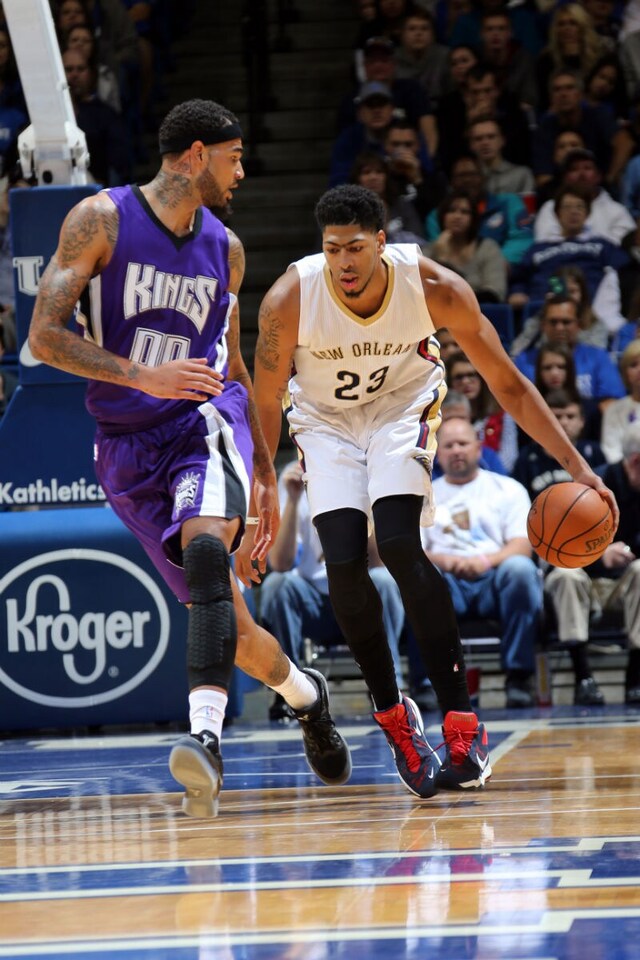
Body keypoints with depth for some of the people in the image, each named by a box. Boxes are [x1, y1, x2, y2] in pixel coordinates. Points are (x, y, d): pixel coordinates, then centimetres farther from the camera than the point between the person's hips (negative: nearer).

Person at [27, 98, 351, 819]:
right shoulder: (101, 219, -4)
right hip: (128, 443, -1)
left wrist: (265, 473, 22)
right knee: (226, 621, 3)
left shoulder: (224, 248, 9)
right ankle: (302, 694, 35)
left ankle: (205, 735, -43)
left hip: (208, 416, 1)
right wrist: (142, 375, -23)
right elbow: (44, 336, -11)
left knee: (205, 544, -32)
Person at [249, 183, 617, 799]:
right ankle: (392, 714, 3)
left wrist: (574, 464, -21)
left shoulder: (435, 288, -26)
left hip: (403, 406, -1)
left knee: (399, 546, -24)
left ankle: (461, 725, -20)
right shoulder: (290, 299, -27)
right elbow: (264, 409, -15)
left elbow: (507, 384, -16)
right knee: (343, 562, -18)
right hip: (325, 419, 1)